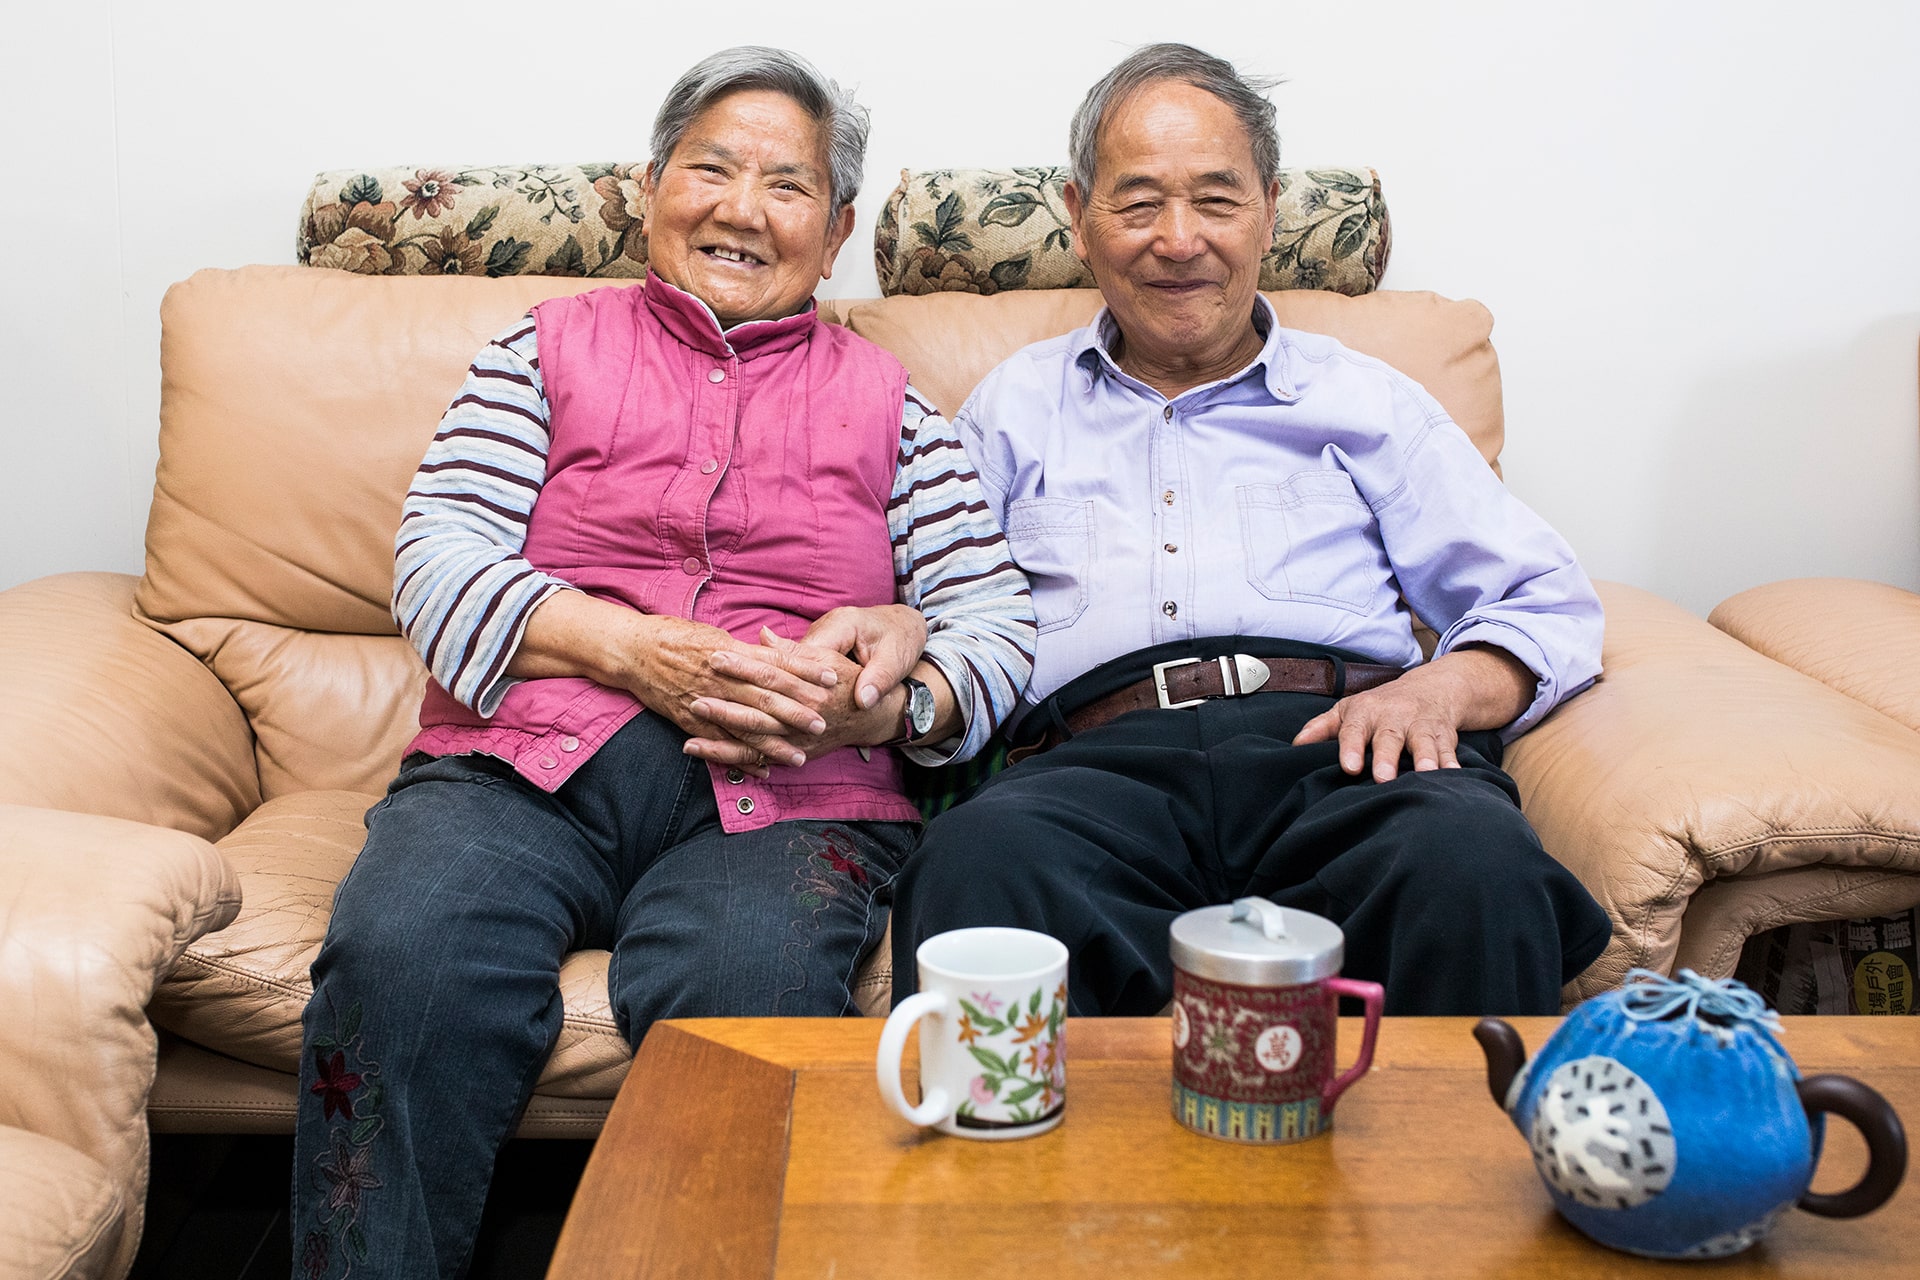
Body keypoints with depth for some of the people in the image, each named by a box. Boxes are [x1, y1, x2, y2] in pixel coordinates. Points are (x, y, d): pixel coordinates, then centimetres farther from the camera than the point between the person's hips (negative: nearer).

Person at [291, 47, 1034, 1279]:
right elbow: (438, 557, 6)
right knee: (401, 959, -31)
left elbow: (996, 619, 11)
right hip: (523, 761, 1)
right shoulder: (551, 348, 19)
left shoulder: (887, 401, 20)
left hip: (788, 796, 0)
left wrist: (884, 703, -12)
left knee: (748, 991, -34)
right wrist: (632, 650, -11)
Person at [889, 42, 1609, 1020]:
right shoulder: (1014, 408, 26)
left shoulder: (1363, 399, 24)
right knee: (980, 860, -37)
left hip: (1334, 752, 1)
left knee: (1470, 859, -35)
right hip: (1101, 763, 0)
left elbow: (1549, 607, 18)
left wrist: (1444, 686, -4)